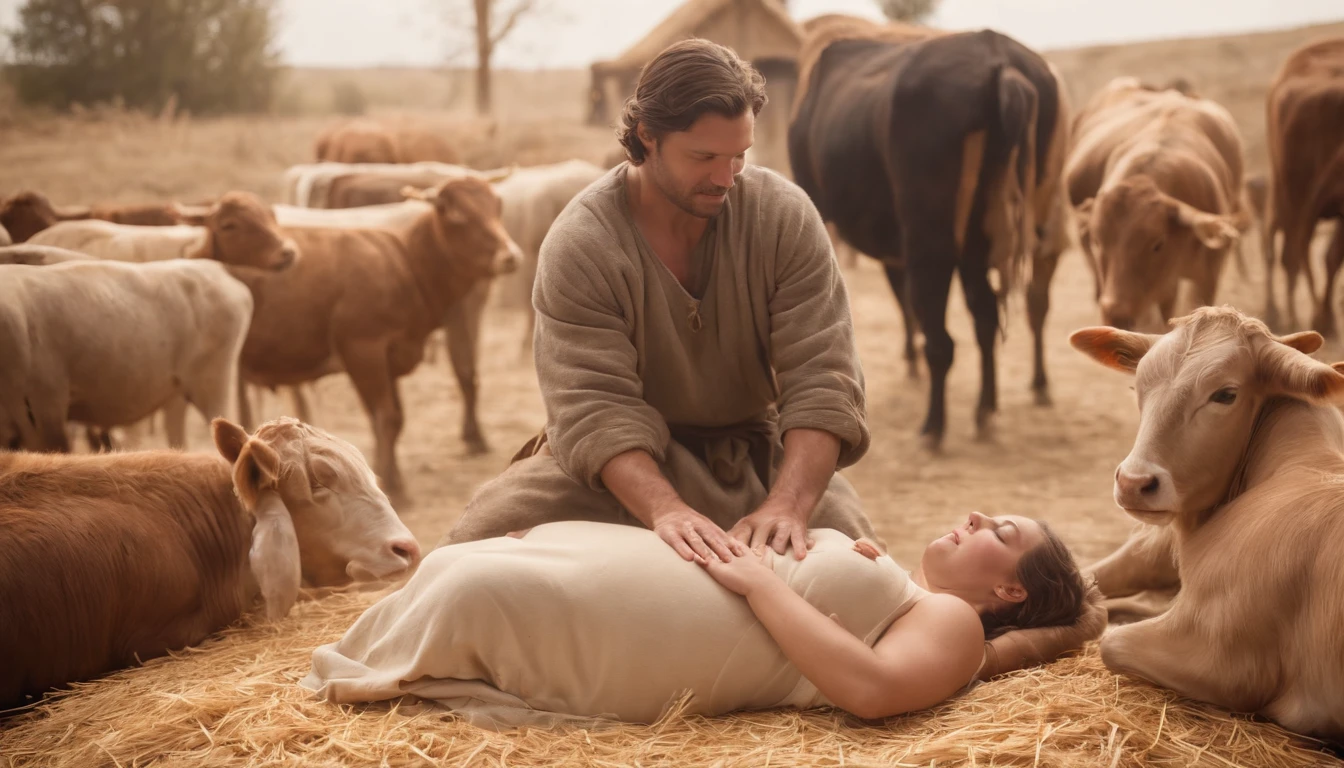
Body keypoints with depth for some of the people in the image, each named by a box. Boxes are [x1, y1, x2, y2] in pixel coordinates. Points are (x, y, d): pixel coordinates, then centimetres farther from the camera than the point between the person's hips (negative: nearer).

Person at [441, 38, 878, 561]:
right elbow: (595, 407, -28)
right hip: (622, 457, -2)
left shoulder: (786, 216, -14)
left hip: (755, 452, 2)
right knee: (476, 545, -24)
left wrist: (787, 505, -38)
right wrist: (665, 509, -47)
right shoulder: (579, 245, -19)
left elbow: (821, 379, -20)